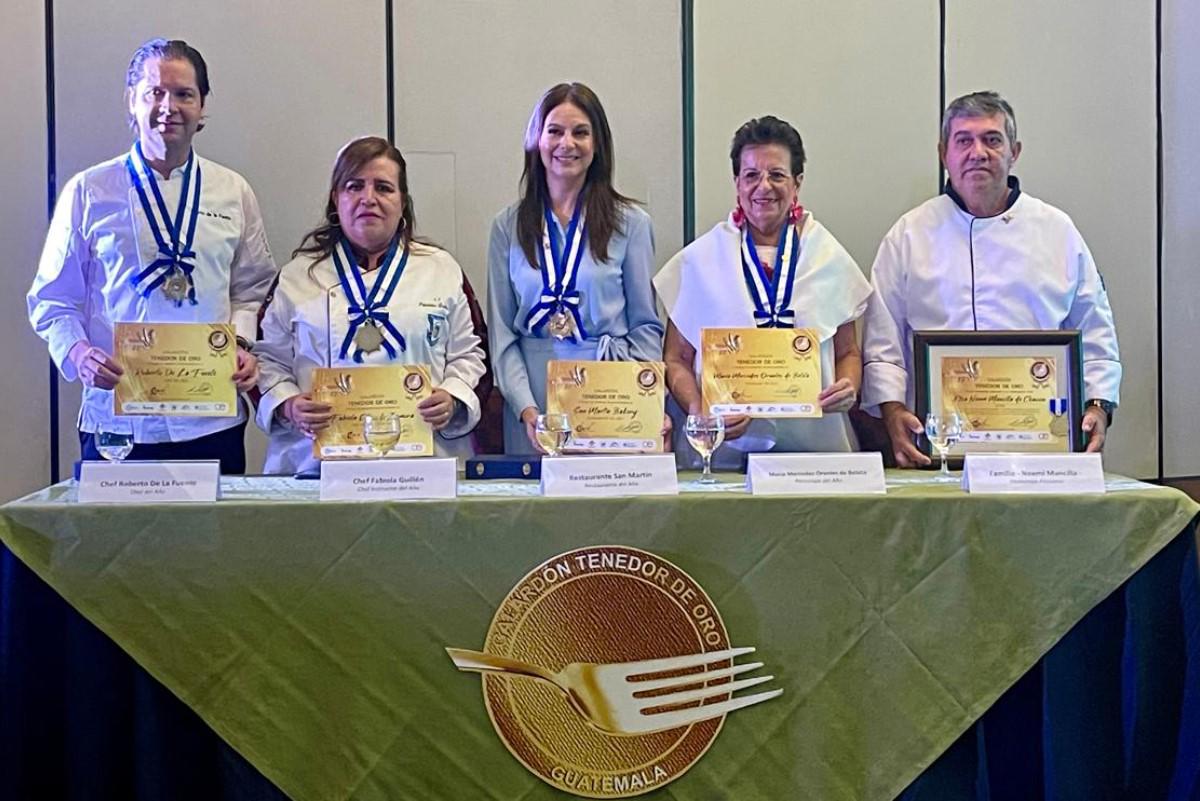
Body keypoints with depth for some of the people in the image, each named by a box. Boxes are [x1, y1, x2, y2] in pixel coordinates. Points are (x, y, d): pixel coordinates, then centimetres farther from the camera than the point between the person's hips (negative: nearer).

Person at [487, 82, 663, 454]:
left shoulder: (631, 223, 4)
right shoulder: (508, 227, 7)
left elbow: (646, 327, 3)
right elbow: (502, 333, 3)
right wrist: (527, 409, -10)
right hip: (532, 410, 1)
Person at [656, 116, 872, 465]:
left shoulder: (829, 257, 12)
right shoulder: (700, 259, 7)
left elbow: (848, 353, 19)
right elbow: (676, 359, 9)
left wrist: (848, 389, -3)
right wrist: (698, 411, -10)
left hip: (815, 442, 1)